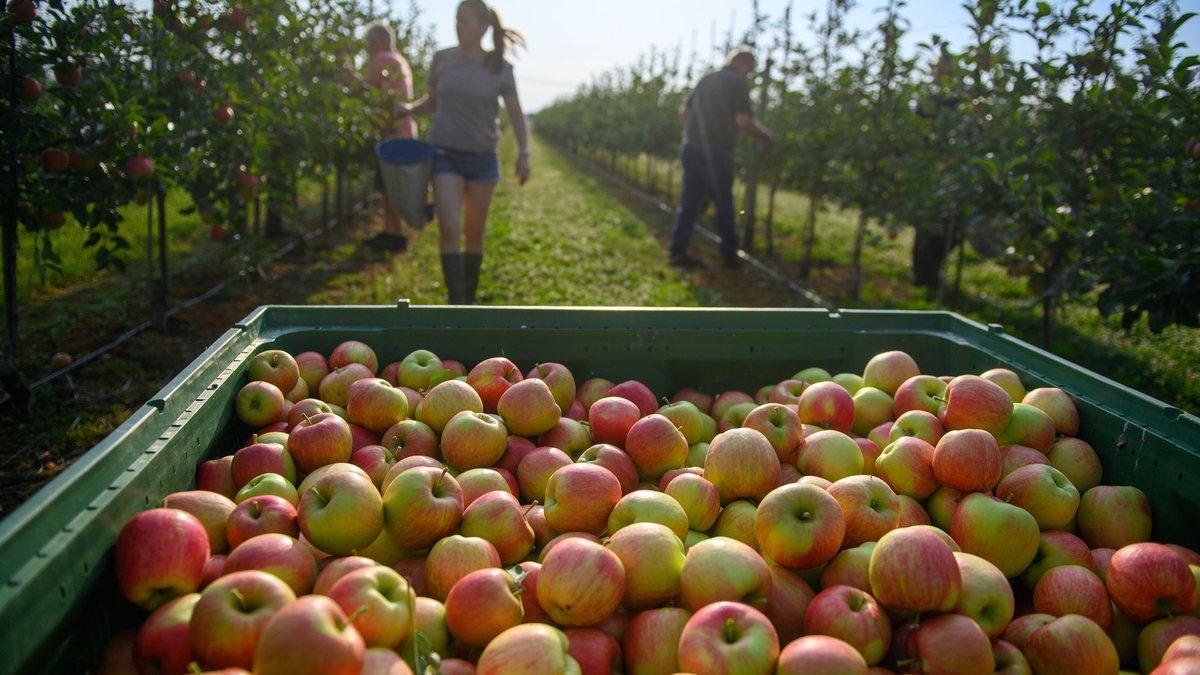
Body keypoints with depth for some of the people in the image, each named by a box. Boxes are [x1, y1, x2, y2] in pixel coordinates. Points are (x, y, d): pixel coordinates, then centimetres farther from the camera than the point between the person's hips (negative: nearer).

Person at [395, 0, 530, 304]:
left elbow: (516, 115, 1)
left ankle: (470, 298, 25)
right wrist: (409, 109, -5)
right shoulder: (442, 59, 1)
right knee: (450, 228, -15)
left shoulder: (499, 68, -3)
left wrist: (524, 153, -13)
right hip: (445, 154, 0)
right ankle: (456, 305, -15)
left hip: (482, 157, 0)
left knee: (475, 232, 8)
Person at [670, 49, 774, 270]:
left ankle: (678, 251, 9)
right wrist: (765, 136, 1)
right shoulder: (740, 82, -5)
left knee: (689, 202, 11)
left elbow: (683, 111, 17)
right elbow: (743, 120, -15)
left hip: (690, 147, 6)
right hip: (716, 151, -6)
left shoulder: (707, 79, 14)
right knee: (724, 205, 7)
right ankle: (729, 256, 17)